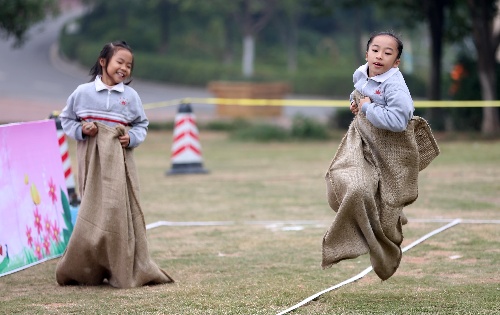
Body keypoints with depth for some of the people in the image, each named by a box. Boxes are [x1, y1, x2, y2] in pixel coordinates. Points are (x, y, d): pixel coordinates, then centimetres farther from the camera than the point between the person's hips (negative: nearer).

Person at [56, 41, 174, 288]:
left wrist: (132, 138, -7)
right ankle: (87, 271, 8)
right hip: (91, 159, -1)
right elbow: (66, 119, 10)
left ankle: (126, 270, 0)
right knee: (93, 211, 0)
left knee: (120, 210, -4)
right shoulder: (83, 93, 2)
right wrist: (80, 130, -9)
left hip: (119, 160, 1)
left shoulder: (130, 96, 5)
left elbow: (142, 125, 13)